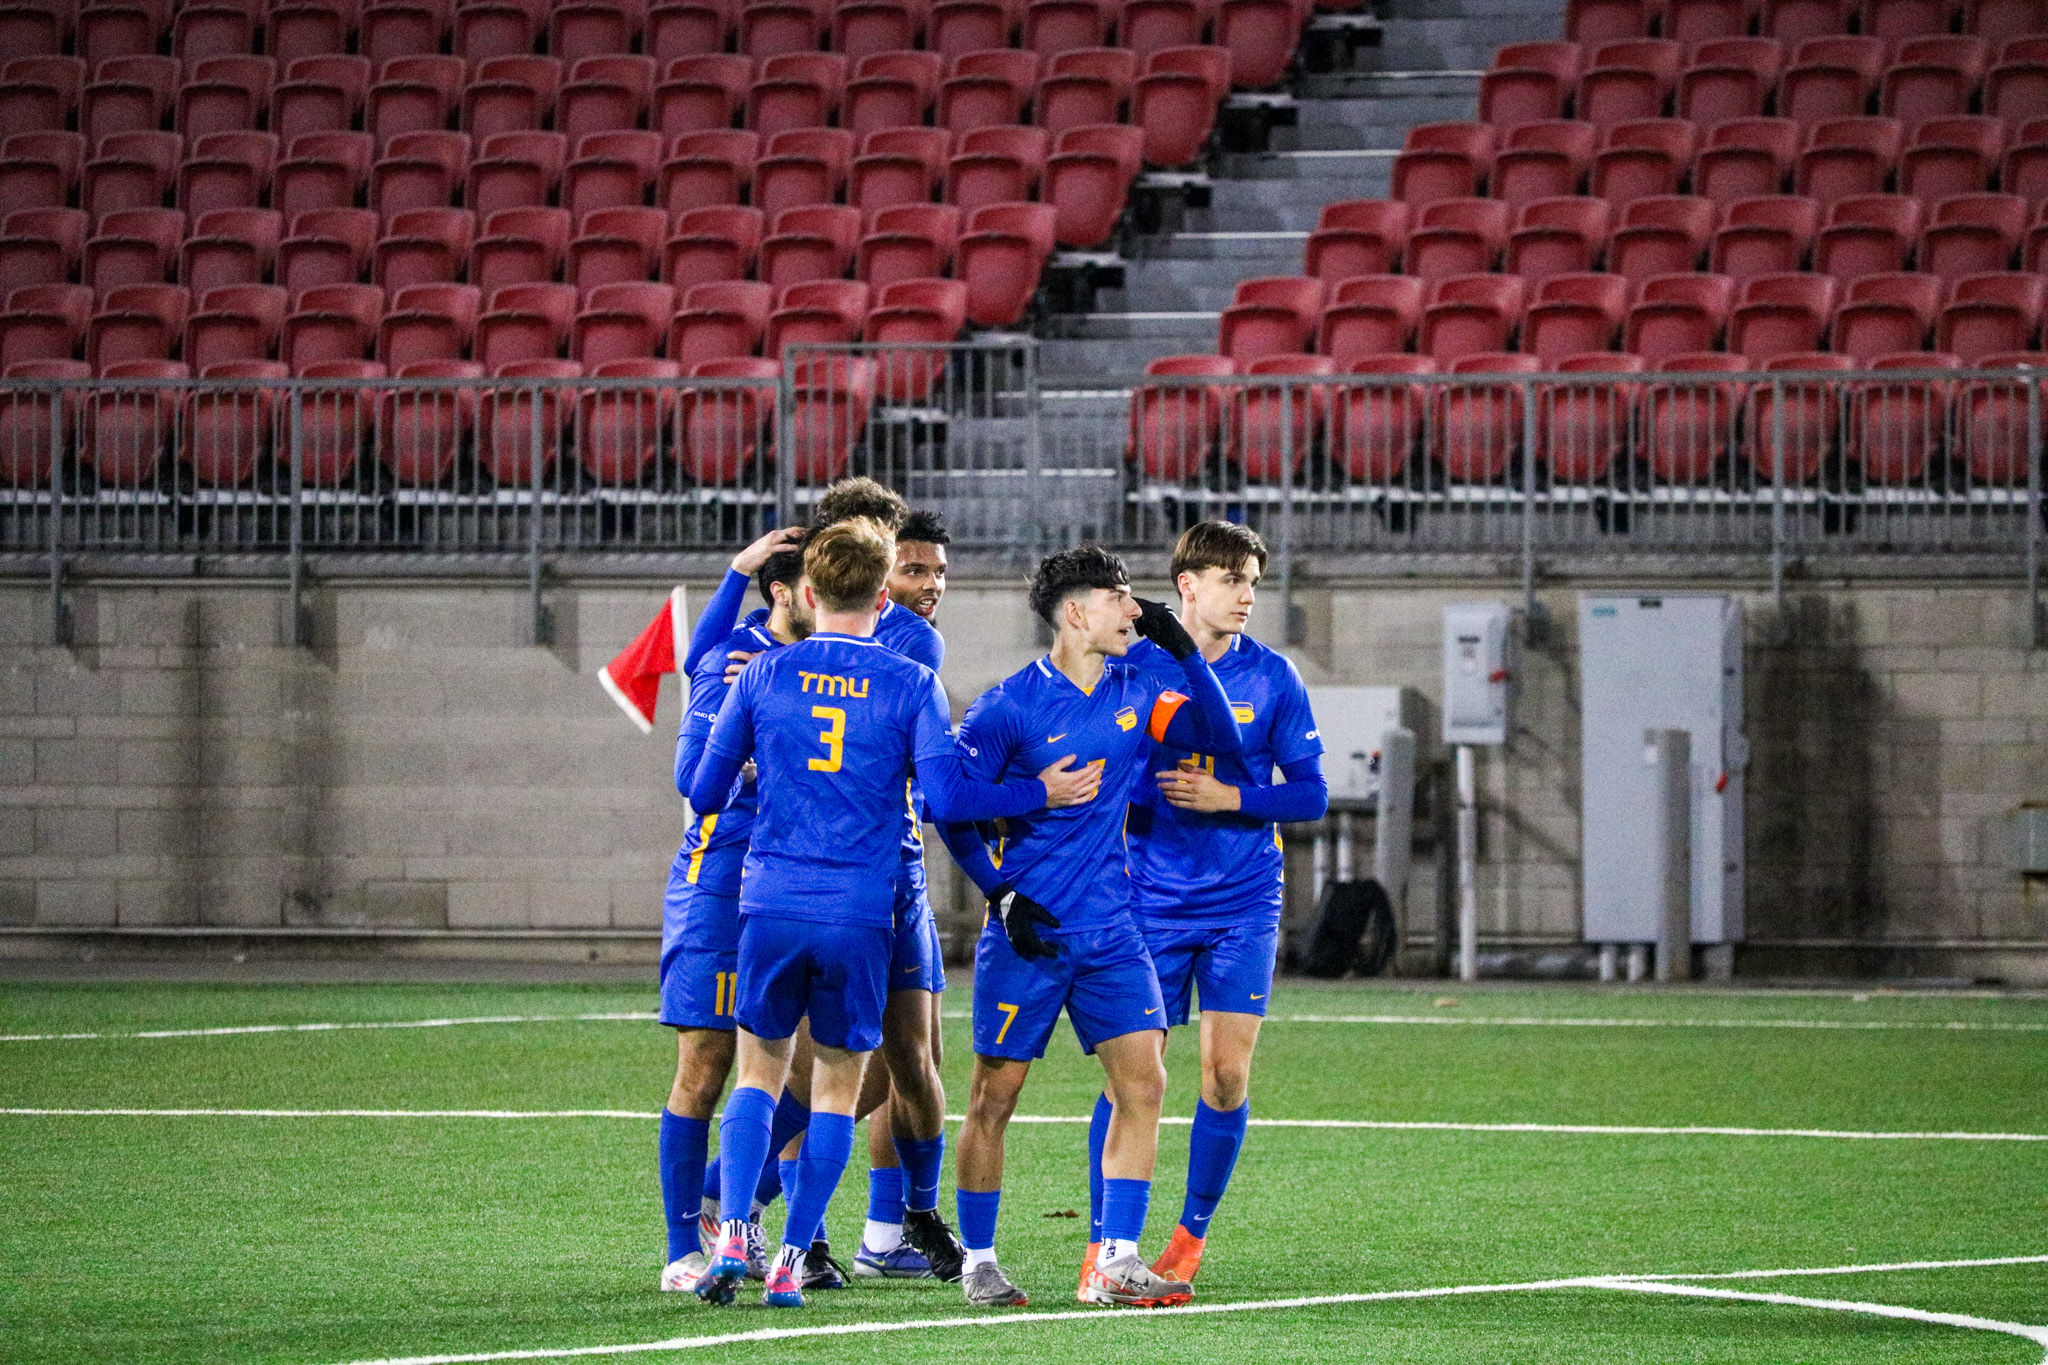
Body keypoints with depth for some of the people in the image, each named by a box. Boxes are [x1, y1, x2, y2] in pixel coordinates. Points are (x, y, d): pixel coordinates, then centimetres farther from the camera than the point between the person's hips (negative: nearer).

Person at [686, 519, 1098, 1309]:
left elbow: (704, 791, 8)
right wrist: (1038, 794, 4)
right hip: (860, 916, -1)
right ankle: (791, 1259, 6)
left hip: (772, 906, 1)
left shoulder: (763, 676, 3)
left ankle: (732, 1236, -4)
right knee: (837, 1085, 10)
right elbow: (947, 795, -9)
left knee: (760, 1073, 13)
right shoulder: (910, 684, -1)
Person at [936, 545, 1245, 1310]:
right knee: (996, 1095, 0)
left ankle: (1117, 1263, -2)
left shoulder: (1135, 692, 6)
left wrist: (1183, 653, -7)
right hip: (1028, 932, -4)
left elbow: (1218, 738, 4)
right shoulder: (1010, 706, -9)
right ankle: (978, 1262, 13)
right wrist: (1003, 896, -12)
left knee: (1142, 1083, -5)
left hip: (1110, 931, 5)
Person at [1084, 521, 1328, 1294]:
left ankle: (1192, 1235, 13)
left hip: (1243, 905, 1)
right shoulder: (1133, 670, -1)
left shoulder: (1272, 677, 1)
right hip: (1152, 901, -1)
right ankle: (1102, 1246, 5)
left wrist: (1231, 799, -13)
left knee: (1228, 1074, -4)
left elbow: (1310, 794, 2)